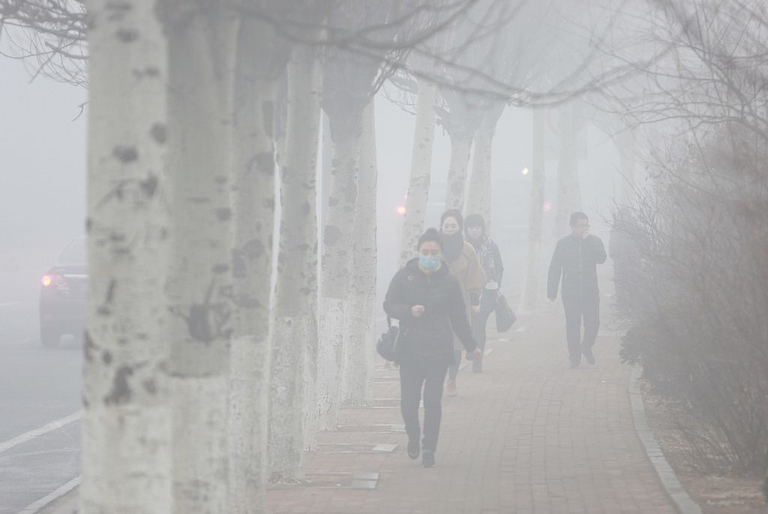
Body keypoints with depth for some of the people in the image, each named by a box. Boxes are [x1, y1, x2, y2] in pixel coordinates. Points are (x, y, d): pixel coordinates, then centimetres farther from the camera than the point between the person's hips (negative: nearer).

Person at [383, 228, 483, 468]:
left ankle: (429, 448, 11)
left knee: (433, 401, -2)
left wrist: (471, 345, 12)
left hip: (438, 350, 0)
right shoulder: (404, 276, 2)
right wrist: (409, 311, -16)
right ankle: (413, 435, 27)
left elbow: (458, 317, 11)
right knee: (409, 401, -3)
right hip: (410, 349, 0)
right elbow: (389, 305, 3)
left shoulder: (449, 281, 4)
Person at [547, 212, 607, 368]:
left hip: (590, 292, 1)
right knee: (572, 326, 0)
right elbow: (554, 269, 4)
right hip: (570, 293, -1)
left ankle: (586, 346, 25)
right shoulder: (563, 244, 4)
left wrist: (588, 240, -15)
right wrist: (552, 291, 0)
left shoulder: (594, 241, 6)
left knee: (593, 323, -3)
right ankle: (574, 356, 10)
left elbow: (601, 258, -13)